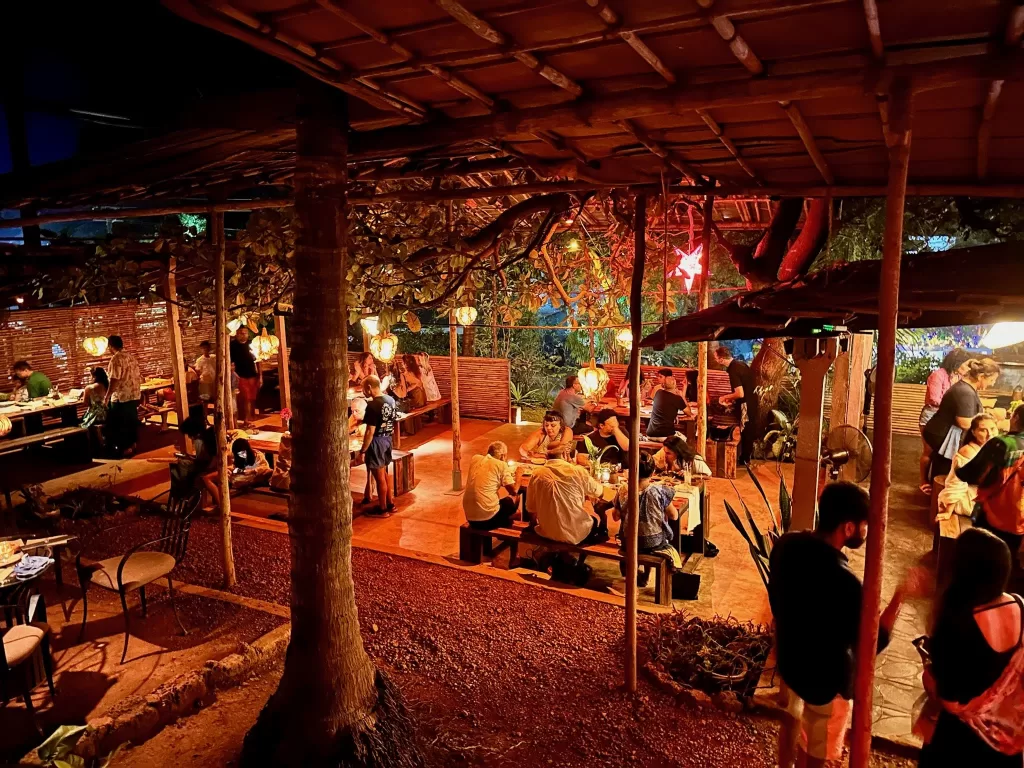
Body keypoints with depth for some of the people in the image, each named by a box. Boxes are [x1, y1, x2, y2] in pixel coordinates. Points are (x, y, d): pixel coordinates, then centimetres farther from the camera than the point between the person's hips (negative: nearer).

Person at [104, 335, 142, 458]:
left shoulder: (116, 359, -16)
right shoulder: (131, 356, 9)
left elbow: (114, 381, -22)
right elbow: (138, 376, 13)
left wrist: (106, 397, -16)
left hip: (121, 397, -8)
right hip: (135, 395, 8)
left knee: (120, 423, 2)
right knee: (132, 420, 16)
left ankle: (126, 448, 6)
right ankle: (133, 444, 25)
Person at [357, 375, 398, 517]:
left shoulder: (373, 405, -23)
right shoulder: (391, 399, 2)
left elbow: (370, 432, -23)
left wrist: (362, 451, -17)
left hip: (376, 442, -9)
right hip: (387, 439, 9)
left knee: (379, 477, 5)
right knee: (384, 474, 22)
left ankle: (382, 509, 18)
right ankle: (390, 503, 32)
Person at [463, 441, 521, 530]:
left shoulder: (475, 458, 8)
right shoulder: (501, 465, -7)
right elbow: (514, 491, -4)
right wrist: (518, 474, 12)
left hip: (470, 517, 6)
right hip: (488, 518, -6)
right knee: (511, 501, 24)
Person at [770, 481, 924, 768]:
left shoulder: (786, 545, -15)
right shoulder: (843, 582, -37)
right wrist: (902, 595, -17)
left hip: (789, 659, 7)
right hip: (825, 679, -7)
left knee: (791, 719, 33)